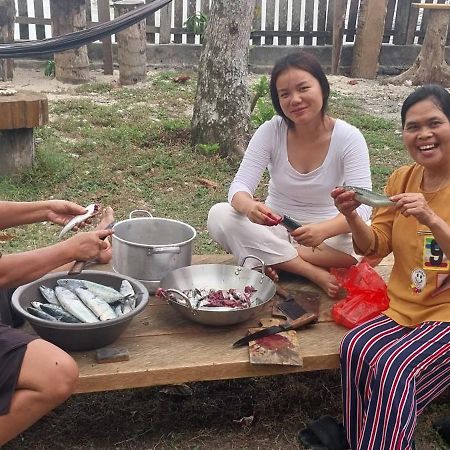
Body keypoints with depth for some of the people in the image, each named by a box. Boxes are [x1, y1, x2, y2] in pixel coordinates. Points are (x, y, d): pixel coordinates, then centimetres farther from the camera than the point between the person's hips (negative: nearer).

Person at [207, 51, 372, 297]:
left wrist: (324, 229, -42)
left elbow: (362, 207, -21)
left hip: (328, 233, -1)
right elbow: (239, 187, -16)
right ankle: (315, 274, -27)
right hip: (274, 231, 2)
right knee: (219, 215, -25)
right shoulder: (270, 131, -10)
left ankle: (276, 260, -20)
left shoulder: (349, 138, -13)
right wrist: (249, 207, -42)